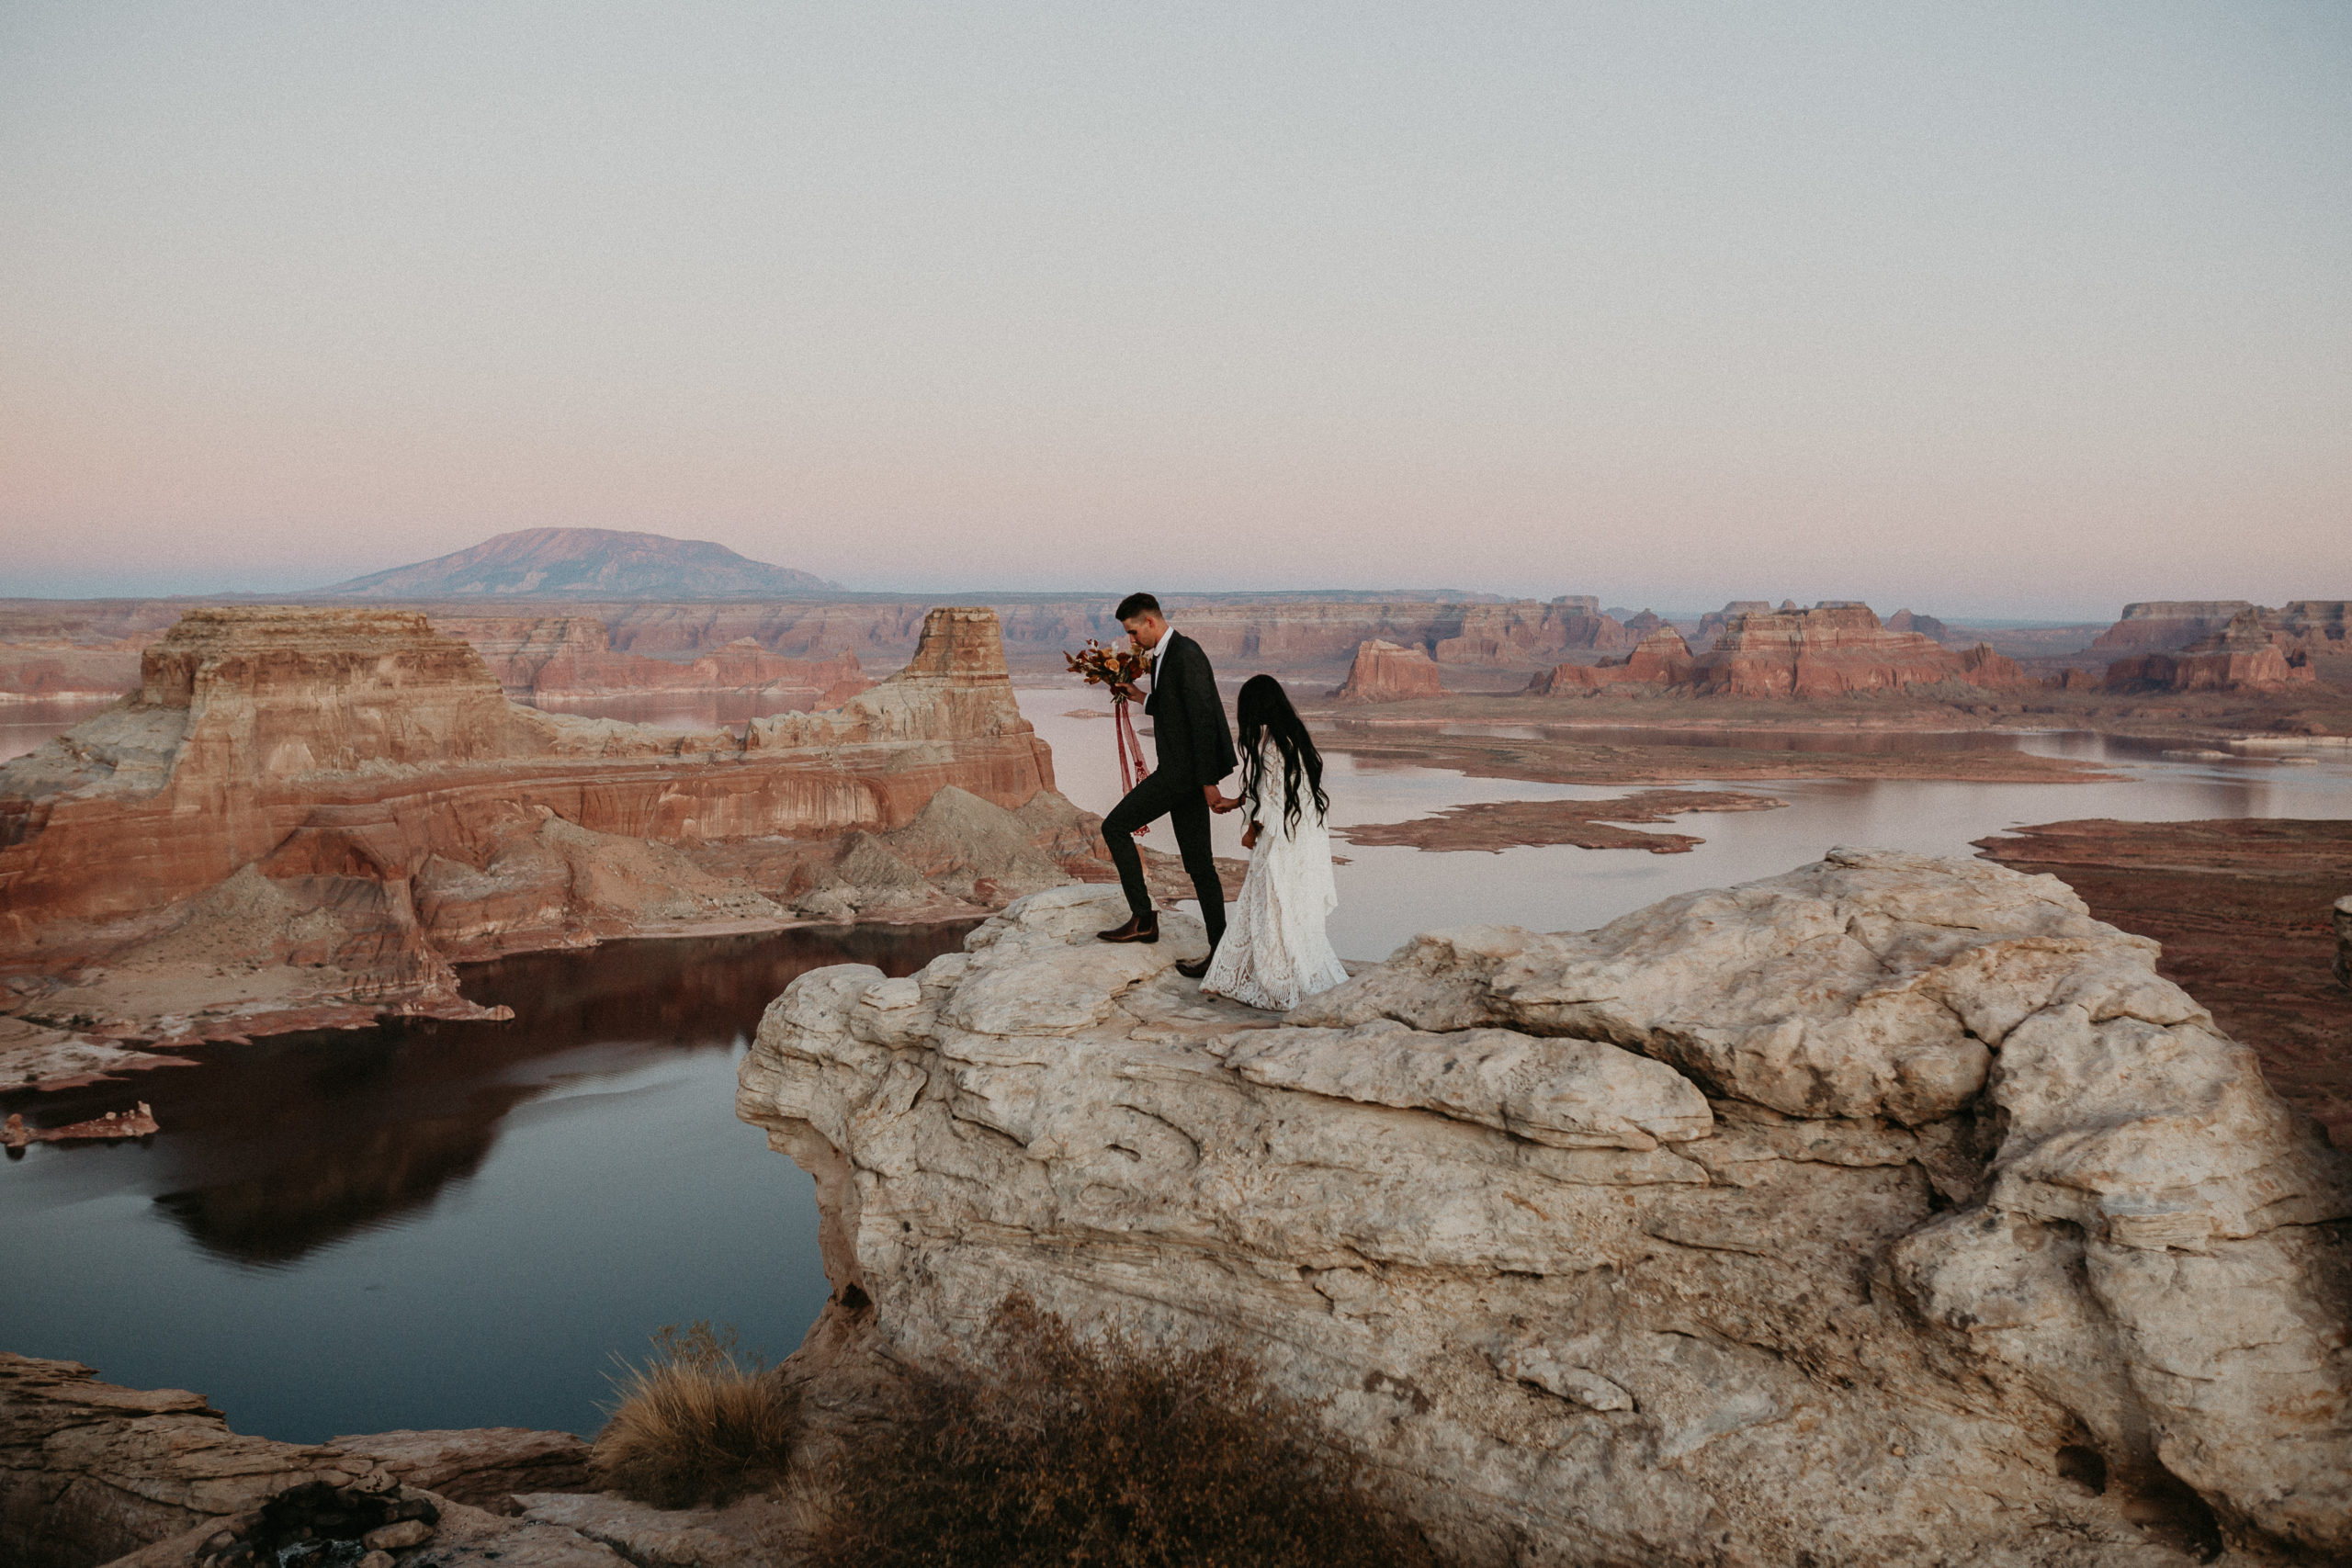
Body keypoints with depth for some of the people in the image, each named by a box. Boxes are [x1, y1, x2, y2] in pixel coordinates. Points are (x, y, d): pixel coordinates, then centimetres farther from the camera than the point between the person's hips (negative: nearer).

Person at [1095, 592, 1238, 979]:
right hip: (1181, 771, 10)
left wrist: (1209, 784, -23)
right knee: (1198, 863, 9)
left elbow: (1203, 719, -20)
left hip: (1184, 769, -10)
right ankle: (1219, 951, 10)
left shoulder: (1185, 655, -15)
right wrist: (1142, 698, 17)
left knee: (1116, 826, -3)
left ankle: (1143, 917, 1)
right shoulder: (1163, 657, 16)